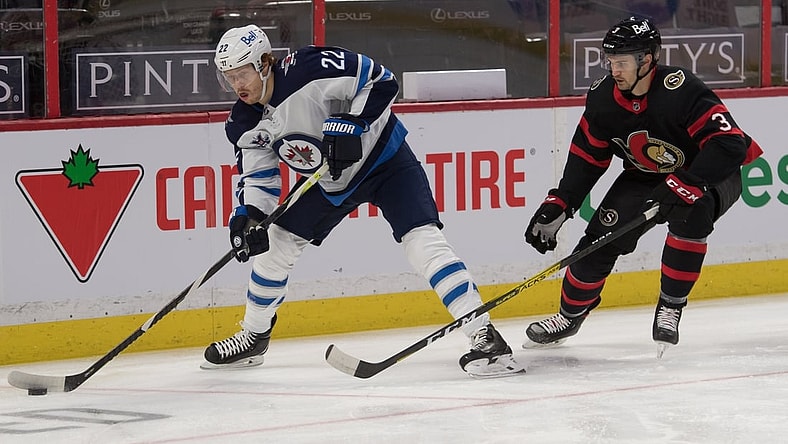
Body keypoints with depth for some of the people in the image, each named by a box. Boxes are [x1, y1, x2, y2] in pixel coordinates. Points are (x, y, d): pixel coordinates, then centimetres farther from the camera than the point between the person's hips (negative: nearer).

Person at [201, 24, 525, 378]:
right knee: (276, 243, 8)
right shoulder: (245, 124, -6)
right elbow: (257, 178, 2)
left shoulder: (308, 70, -28)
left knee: (422, 239, -24)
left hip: (384, 158, -8)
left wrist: (350, 126, -33)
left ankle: (485, 338, -28)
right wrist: (248, 216, -15)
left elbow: (381, 81, -25)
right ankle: (253, 337, 29)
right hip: (333, 181, 8)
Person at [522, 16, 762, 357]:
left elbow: (730, 143, -37)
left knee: (690, 213, -36)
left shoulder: (680, 90, -33)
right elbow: (587, 157, 1)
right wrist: (558, 205, -7)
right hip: (645, 176, 5)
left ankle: (670, 307, -19)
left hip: (710, 175, -5)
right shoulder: (603, 97, -13)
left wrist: (682, 185, -42)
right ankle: (570, 315, 19)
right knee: (601, 239, -6)